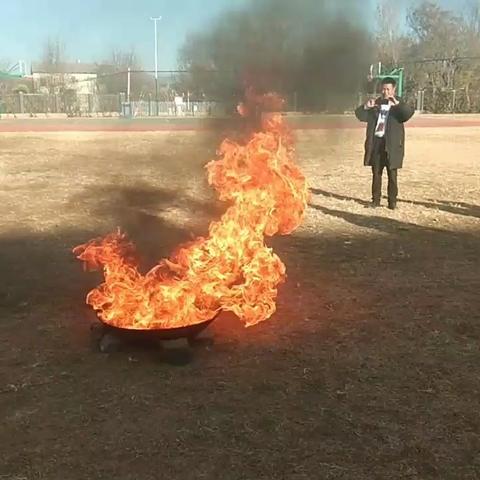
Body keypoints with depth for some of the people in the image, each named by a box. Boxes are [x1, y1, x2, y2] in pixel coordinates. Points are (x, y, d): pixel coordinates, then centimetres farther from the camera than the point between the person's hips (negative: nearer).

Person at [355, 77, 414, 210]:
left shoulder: (399, 104, 0)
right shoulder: (375, 103, 11)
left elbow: (409, 113, -19)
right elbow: (360, 116, 5)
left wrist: (398, 104, -34)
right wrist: (366, 107, -15)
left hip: (392, 145, -3)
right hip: (376, 143, 3)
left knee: (392, 175, 1)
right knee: (376, 174, 8)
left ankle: (392, 201, 6)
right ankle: (376, 199, 15)